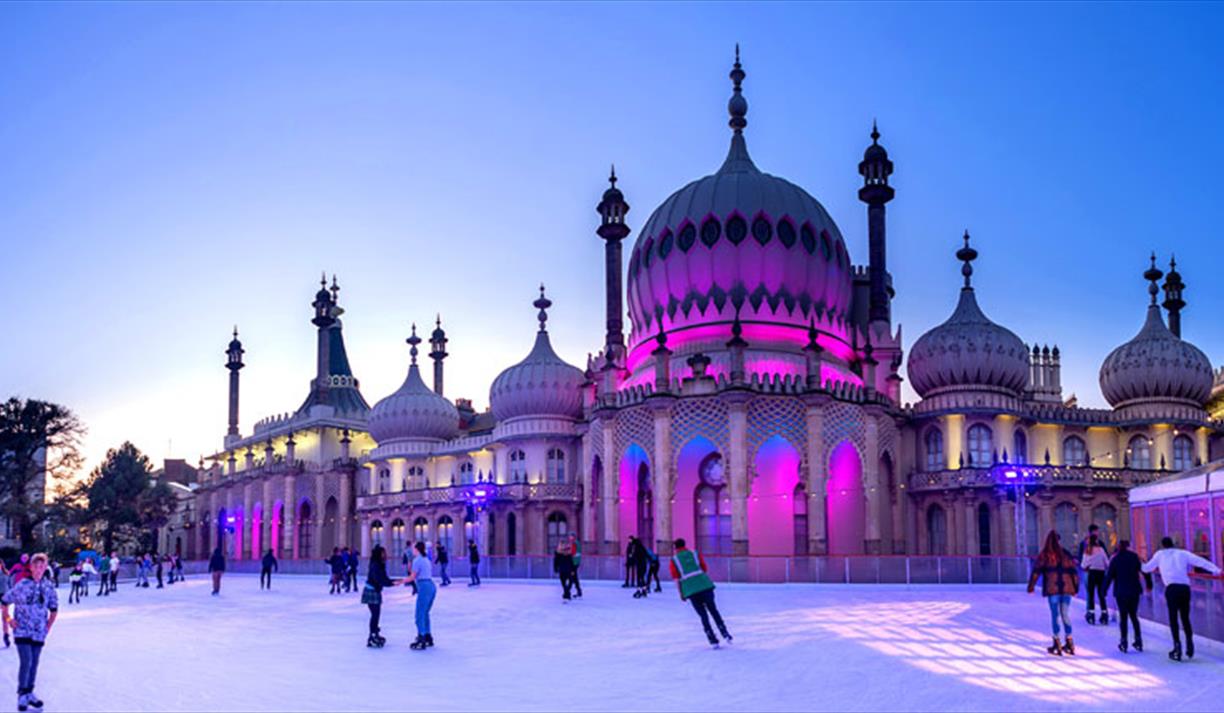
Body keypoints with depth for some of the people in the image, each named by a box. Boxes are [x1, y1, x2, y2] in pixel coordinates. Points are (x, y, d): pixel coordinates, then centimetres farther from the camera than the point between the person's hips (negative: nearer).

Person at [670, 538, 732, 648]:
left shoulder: (674, 560, 11)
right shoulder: (695, 554, 16)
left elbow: (677, 579, 6)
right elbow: (705, 571, 14)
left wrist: (681, 595, 11)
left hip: (690, 591, -1)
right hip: (705, 586, 1)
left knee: (703, 615, 7)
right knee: (713, 610, 13)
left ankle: (713, 640, 4)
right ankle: (725, 634, 5)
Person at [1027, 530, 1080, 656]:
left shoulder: (1044, 555, 1)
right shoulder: (1065, 554, 10)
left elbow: (1036, 571, -3)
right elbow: (1074, 571, 11)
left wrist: (1031, 586, 0)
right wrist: (1075, 587, 17)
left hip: (1052, 589, -3)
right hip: (1066, 588, 3)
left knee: (1055, 615, 0)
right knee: (1065, 614, 11)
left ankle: (1057, 644, -1)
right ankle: (1069, 643, 12)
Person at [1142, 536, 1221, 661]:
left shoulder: (1160, 554, 17)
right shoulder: (1183, 553, 18)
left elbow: (1147, 568, 25)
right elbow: (1201, 561, 6)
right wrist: (1216, 570, 1)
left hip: (1172, 588, -2)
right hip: (1185, 588, 2)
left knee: (1173, 618, 0)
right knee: (1185, 617, 15)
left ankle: (1177, 644, -13)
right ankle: (1189, 642, 3)